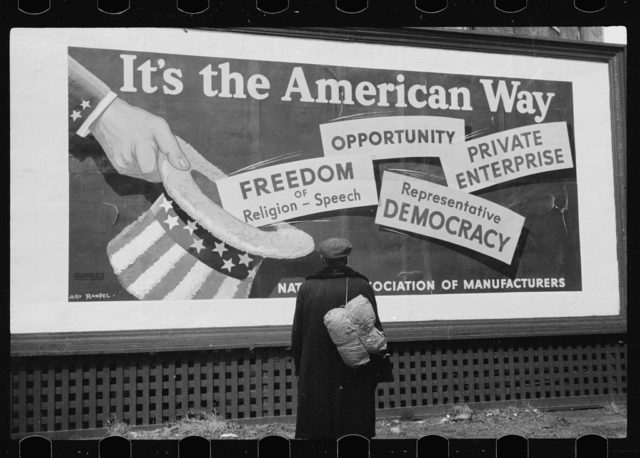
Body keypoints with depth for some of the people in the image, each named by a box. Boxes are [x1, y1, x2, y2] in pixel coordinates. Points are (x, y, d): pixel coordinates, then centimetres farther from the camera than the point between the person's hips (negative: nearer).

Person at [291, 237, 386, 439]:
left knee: (316, 427, 7)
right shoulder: (362, 287, -5)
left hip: (315, 375, 1)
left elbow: (297, 334, 3)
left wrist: (299, 368, 14)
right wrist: (377, 369, 7)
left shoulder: (307, 288, -2)